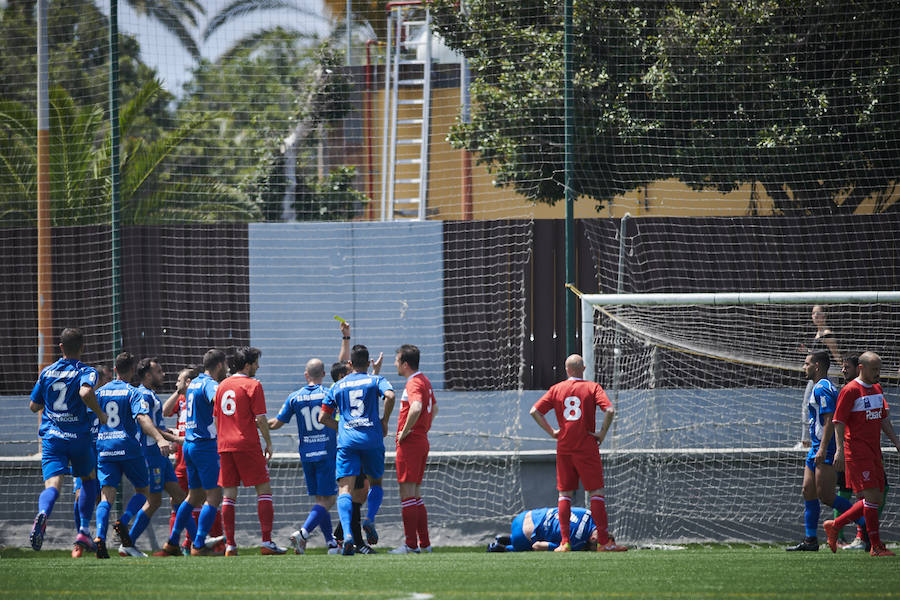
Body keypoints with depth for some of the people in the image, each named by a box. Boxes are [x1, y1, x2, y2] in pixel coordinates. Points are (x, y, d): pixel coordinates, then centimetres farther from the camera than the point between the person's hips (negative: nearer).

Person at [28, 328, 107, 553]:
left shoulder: (47, 372, 9)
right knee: (89, 479, 23)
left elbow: (33, 406, 14)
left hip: (51, 436, 2)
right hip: (78, 437, -2)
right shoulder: (86, 372, -3)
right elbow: (86, 392, -26)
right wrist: (100, 414, -11)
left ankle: (42, 514, -45)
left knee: (52, 484, -11)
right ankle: (83, 529, 14)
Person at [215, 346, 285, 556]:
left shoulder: (222, 386, 13)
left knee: (229, 494, 6)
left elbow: (216, 418, 16)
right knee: (264, 489, 0)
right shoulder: (253, 385, -5)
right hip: (247, 444, -6)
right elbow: (260, 419, -9)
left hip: (225, 445, 6)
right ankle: (266, 542, -7)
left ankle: (229, 545, 2)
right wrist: (269, 444, 0)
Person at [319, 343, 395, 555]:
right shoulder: (376, 380, 7)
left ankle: (347, 534, -28)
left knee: (344, 489, -7)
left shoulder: (338, 386, 13)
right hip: (372, 439, 0)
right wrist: (384, 421, -1)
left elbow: (323, 417, 13)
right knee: (376, 482, 22)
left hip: (347, 441, 0)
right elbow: (390, 395, -14)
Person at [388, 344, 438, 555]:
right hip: (421, 441, 10)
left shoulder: (413, 384, -16)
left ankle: (411, 544, -7)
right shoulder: (425, 381, 15)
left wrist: (405, 432, -23)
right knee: (416, 494, 14)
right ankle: (424, 543, 15)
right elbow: (434, 408, 31)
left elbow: (416, 408, -35)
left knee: (407, 494, -7)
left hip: (409, 443, -10)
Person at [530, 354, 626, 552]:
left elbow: (535, 411, 0)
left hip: (564, 449, 3)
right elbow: (609, 410, -15)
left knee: (564, 494, 8)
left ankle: (564, 542, 2)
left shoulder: (556, 389, 6)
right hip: (586, 448, -3)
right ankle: (603, 542, -5)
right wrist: (602, 433, -5)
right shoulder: (592, 388, -2)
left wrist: (551, 432, 6)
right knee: (596, 493, 0)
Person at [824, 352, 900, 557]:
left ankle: (834, 526, 20)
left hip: (874, 453, 8)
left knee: (876, 499, 7)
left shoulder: (877, 389, 14)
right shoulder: (850, 390, -10)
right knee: (872, 497, -12)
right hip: (857, 453, -8)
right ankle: (876, 546, -8)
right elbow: (839, 422, -11)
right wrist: (840, 449, -19)